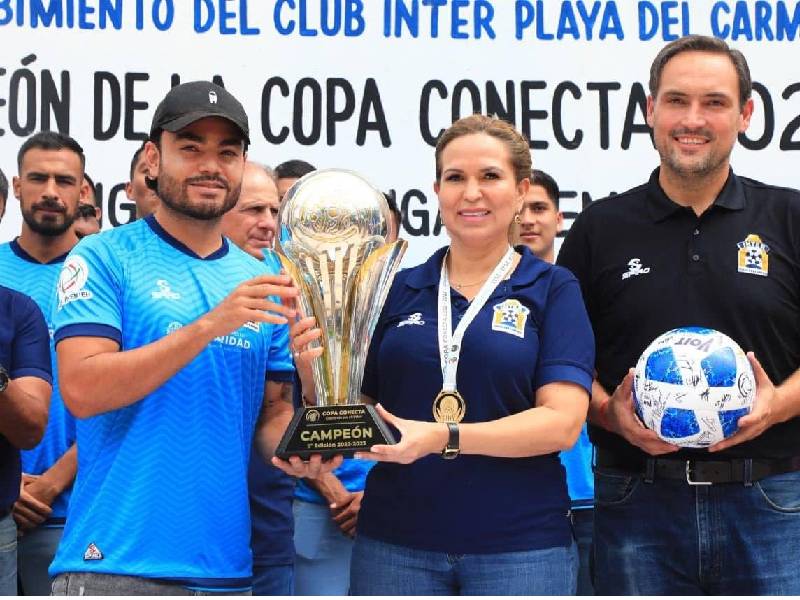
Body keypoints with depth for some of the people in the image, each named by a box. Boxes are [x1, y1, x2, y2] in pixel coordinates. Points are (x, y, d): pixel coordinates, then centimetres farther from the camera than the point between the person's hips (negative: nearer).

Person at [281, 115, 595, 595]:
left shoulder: (553, 289, 1)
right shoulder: (399, 289, 9)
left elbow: (562, 422, -11)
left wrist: (444, 437, -22)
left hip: (520, 545, -2)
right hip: (394, 541, 2)